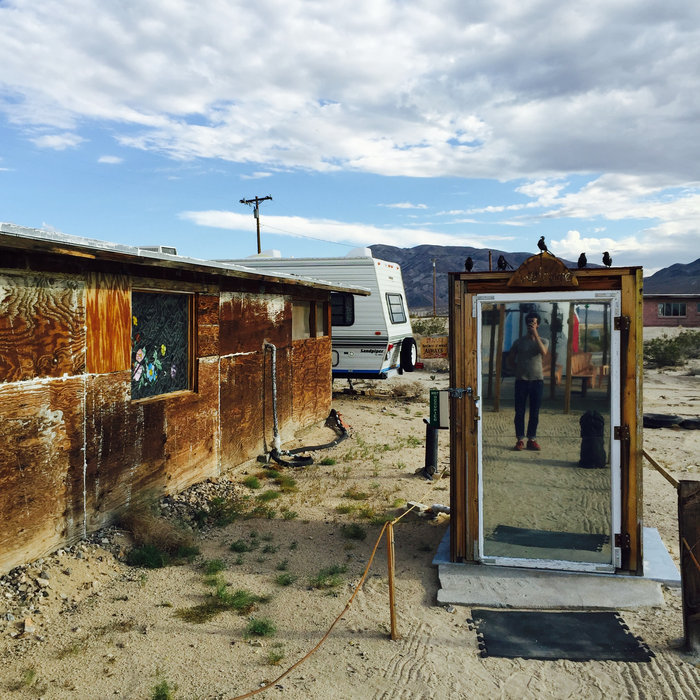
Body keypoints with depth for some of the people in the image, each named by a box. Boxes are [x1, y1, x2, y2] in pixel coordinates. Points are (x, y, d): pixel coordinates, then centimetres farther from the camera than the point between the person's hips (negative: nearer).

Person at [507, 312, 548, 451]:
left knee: (535, 412, 4)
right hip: (521, 380, 0)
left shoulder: (543, 341, 5)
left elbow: (543, 352, -19)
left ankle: (532, 440, 13)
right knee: (519, 411, 0)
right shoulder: (519, 341, 5)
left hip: (537, 380, 0)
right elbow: (510, 360, 12)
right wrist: (519, 370, 3)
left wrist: (535, 334, -21)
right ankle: (520, 440, 7)